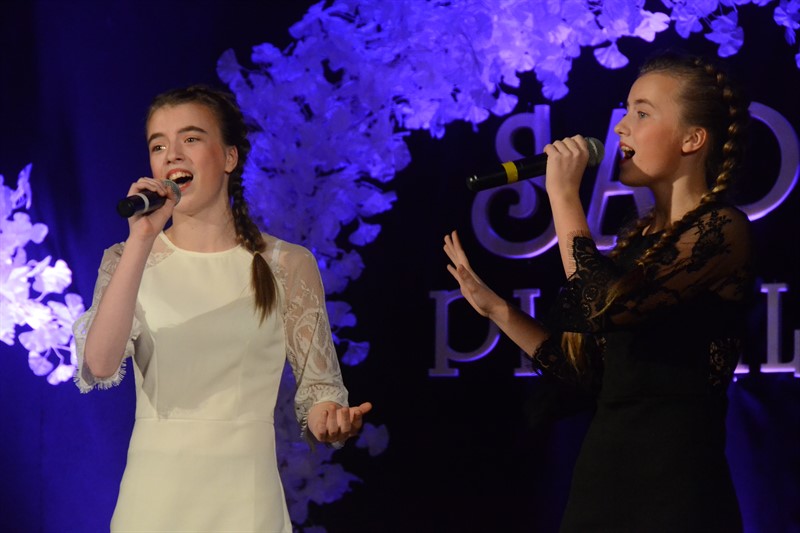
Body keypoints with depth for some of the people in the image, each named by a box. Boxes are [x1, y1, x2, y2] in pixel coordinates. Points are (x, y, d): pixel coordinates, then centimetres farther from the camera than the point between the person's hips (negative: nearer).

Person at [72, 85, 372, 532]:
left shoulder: (287, 266, 2)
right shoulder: (128, 260, 3)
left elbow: (318, 383, 6)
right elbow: (98, 367, -14)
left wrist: (326, 418, -18)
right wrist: (142, 241, -20)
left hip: (246, 497, 0)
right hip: (153, 494, 0)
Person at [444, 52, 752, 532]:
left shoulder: (722, 230, -9)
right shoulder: (637, 239, 15)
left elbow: (608, 306, -23)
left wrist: (564, 197, -12)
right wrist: (495, 308, 11)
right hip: (601, 474, 8)